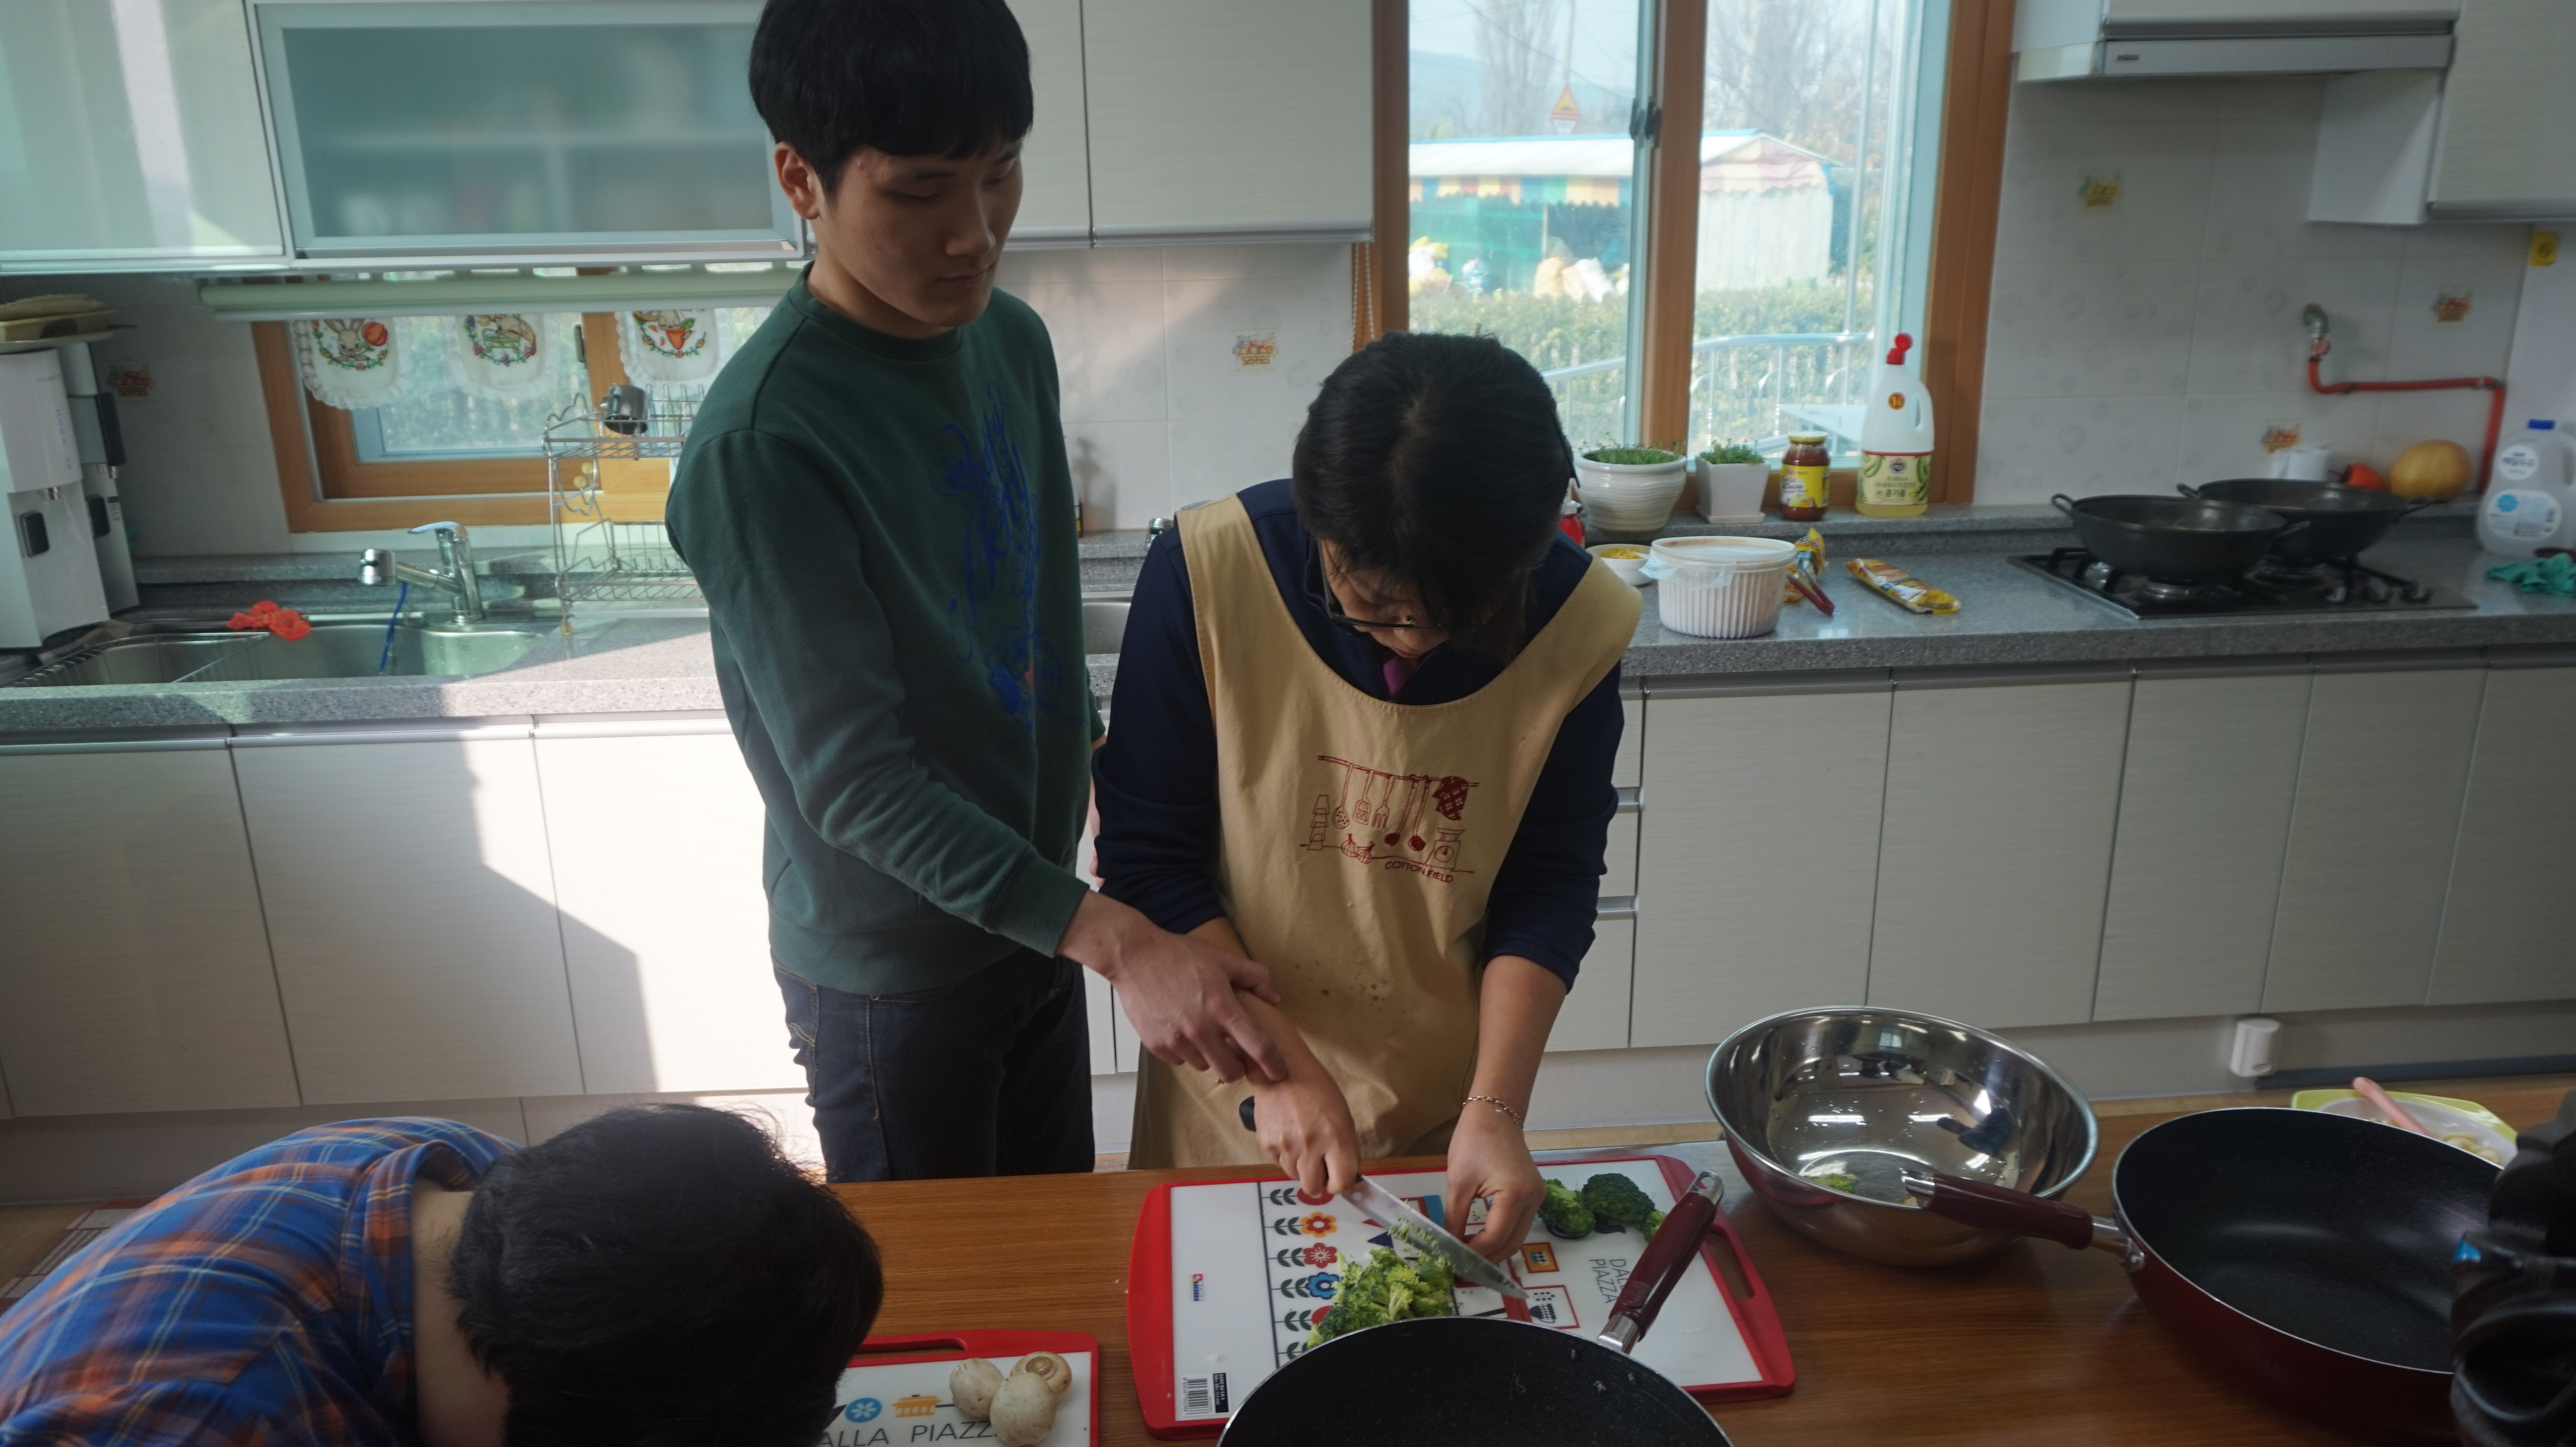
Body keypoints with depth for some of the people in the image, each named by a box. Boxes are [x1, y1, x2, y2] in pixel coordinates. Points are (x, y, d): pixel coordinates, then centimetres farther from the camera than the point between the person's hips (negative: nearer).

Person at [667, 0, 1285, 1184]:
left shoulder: (1011, 339, -3)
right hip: (892, 968, -6)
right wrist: (1117, 941, -34)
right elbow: (855, 781, -28)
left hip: (1034, 903, 7)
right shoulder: (761, 443, -28)